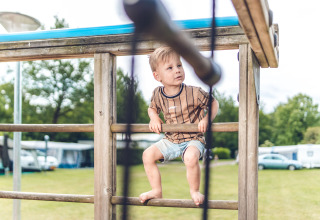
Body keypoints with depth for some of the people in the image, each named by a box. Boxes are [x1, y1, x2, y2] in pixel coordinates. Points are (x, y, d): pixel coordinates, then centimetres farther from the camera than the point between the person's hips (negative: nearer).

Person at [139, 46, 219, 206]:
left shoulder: (193, 93, -16)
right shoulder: (158, 94, -3)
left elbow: (214, 103, -4)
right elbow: (152, 108, 18)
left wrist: (206, 119, -21)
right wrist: (154, 118, -4)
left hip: (193, 139, -5)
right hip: (170, 140, 5)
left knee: (191, 157, -35)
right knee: (148, 155, -6)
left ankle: (194, 191, -7)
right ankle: (156, 191, 11)